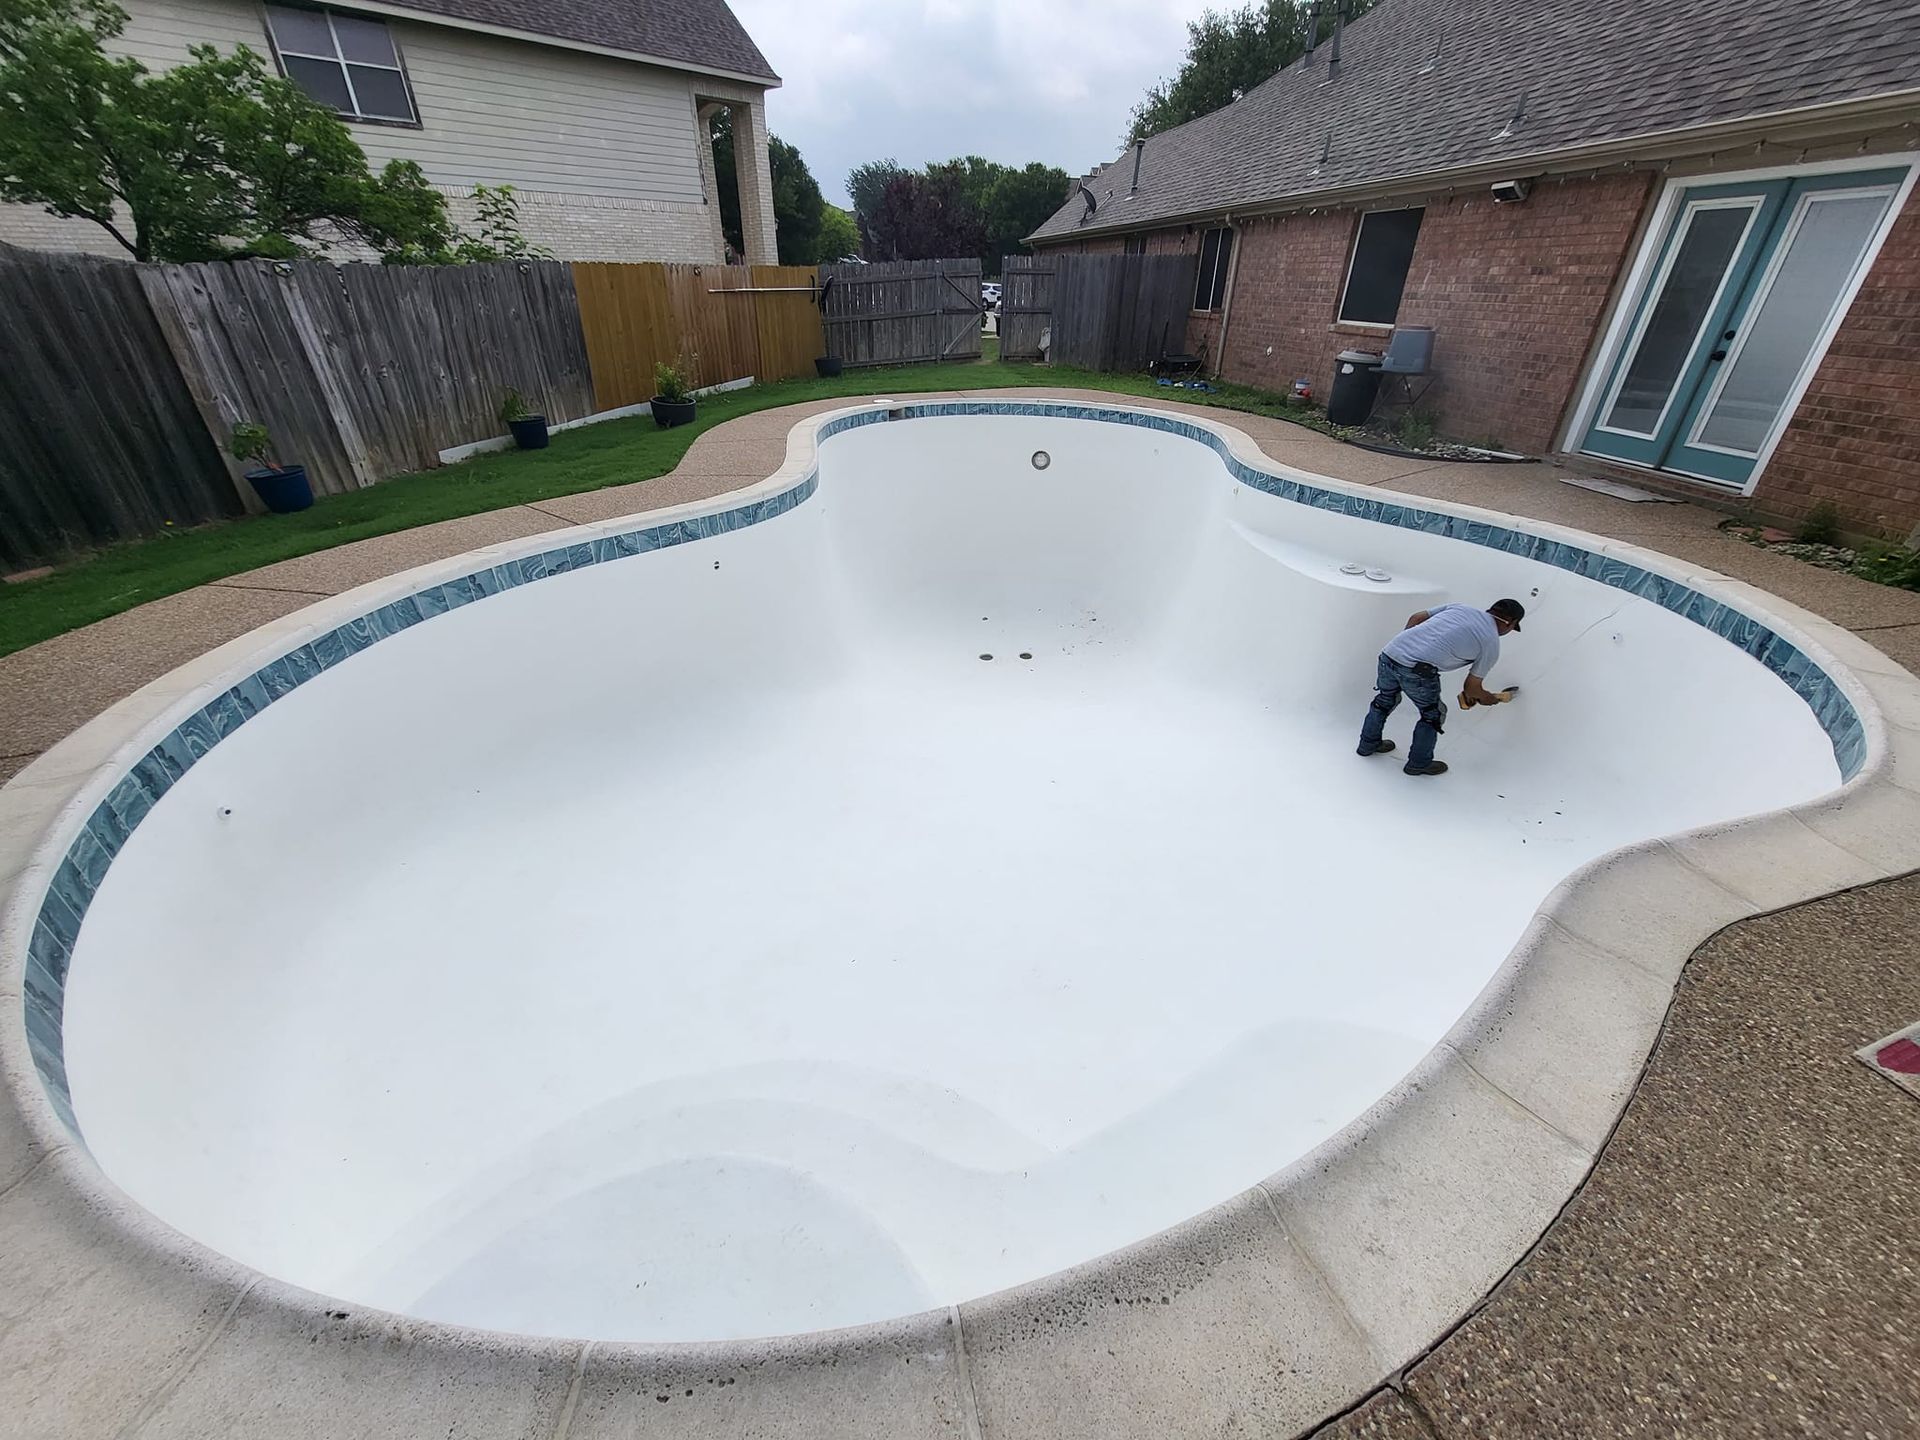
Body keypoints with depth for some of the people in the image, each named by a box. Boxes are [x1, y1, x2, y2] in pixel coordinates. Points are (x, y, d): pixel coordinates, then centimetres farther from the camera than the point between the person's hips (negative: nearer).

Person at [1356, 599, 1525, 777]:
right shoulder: (1491, 644, 9)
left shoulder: (1460, 608, 21)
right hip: (1418, 671, -6)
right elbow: (1472, 687, 16)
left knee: (1386, 700, 30)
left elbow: (1415, 618, 18)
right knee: (1433, 715, 19)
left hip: (1390, 653, 6)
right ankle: (1418, 764, 31)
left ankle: (1368, 744, 46)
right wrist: (1490, 698, 36)